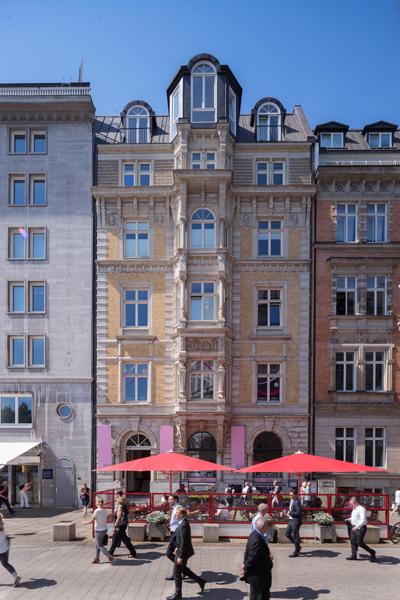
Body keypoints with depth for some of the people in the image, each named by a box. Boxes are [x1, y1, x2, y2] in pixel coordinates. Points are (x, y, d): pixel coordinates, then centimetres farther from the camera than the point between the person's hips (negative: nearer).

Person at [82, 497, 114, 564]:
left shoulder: (97, 511, -18)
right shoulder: (105, 510, 2)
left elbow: (91, 521, -15)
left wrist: (84, 523, 2)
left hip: (99, 530, -7)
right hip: (104, 529, 7)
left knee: (100, 546, 5)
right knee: (97, 544, 20)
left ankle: (110, 557, 0)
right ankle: (97, 558, 25)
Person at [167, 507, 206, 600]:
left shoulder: (183, 525, -28)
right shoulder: (184, 522, 3)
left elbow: (184, 542, -28)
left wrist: (180, 556, -24)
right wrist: (177, 547, 22)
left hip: (183, 552, -10)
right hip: (182, 550, 10)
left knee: (177, 572, 5)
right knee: (183, 569, 24)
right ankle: (200, 581, 32)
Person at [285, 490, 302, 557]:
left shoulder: (297, 502, -20)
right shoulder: (291, 501, 10)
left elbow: (298, 513, -24)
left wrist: (290, 513, -16)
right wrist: (289, 513, 3)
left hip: (295, 521, -10)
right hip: (291, 520, 10)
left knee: (295, 536, 1)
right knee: (287, 534, 15)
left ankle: (296, 552, 15)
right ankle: (297, 546, 30)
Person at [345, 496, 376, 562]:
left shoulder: (361, 509, -17)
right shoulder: (354, 509, 14)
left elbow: (363, 520, -27)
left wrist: (356, 526, -32)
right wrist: (348, 520, 10)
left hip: (360, 528, -10)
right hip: (354, 528, 10)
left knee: (359, 543, -7)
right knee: (352, 541, 9)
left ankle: (372, 552, 8)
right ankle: (354, 556, 18)